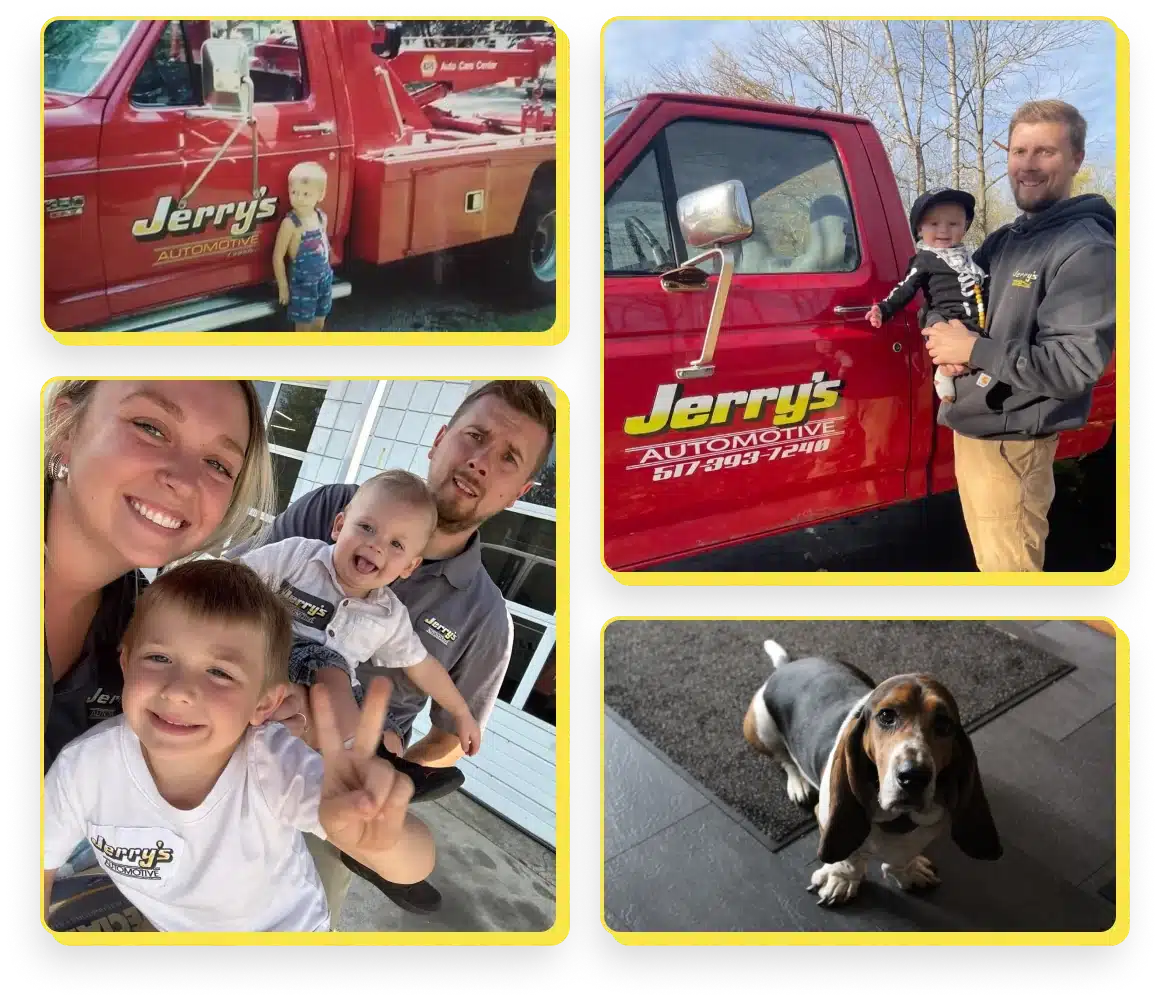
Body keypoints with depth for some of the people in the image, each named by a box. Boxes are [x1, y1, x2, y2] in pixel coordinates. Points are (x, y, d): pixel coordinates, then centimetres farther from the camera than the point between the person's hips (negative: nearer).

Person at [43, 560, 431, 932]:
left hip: (288, 929, -1)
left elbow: (417, 866, -47)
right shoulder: (82, 768, -30)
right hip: (166, 929, 1)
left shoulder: (277, 766, -37)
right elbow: (40, 863, -8)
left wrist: (381, 838, -67)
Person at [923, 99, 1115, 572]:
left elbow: (1075, 366, -23)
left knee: (1007, 564, 0)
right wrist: (946, 331, 2)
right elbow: (964, 299, 26)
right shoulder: (1004, 238, 13)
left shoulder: (1086, 248, -15)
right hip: (976, 425, 9)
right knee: (993, 557, 20)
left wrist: (974, 349, -20)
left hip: (1007, 440, -9)